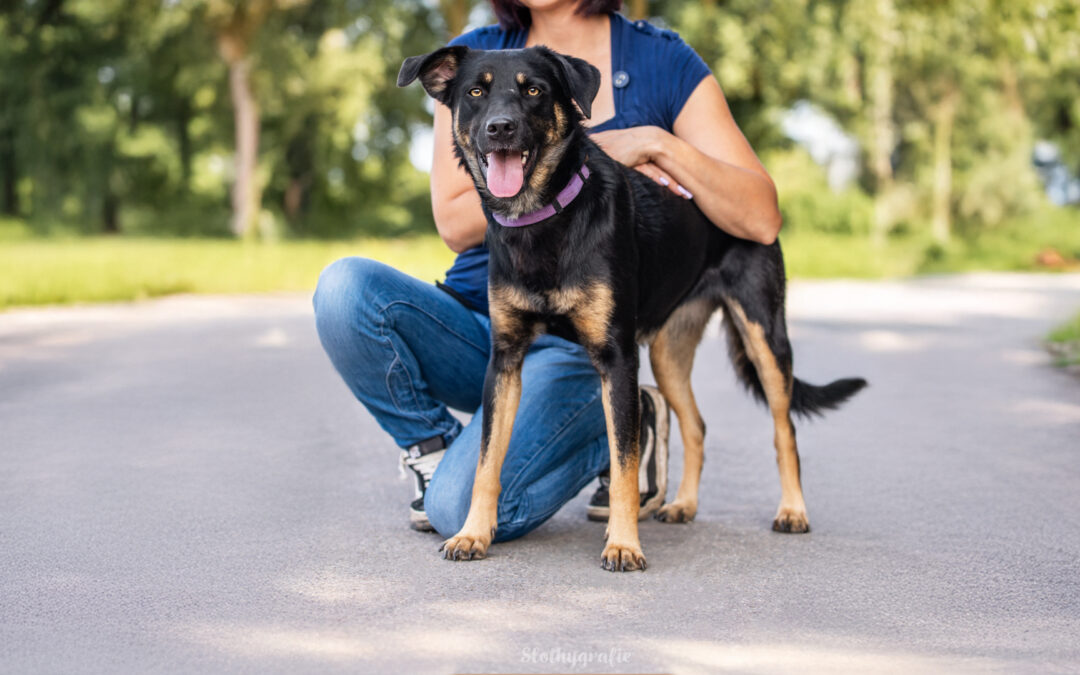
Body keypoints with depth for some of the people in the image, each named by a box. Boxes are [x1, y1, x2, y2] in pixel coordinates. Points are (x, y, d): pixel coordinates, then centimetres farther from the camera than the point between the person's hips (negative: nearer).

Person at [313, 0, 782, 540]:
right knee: (344, 288, -27)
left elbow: (761, 221, -10)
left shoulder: (661, 62, -4)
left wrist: (660, 145, -22)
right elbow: (454, 224, -9)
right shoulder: (473, 56, 2)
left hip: (574, 342, -3)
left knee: (463, 509, -24)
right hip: (471, 323, 3)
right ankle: (434, 449, -2)